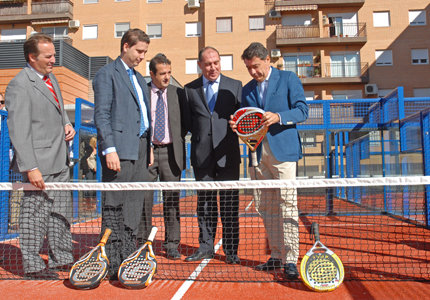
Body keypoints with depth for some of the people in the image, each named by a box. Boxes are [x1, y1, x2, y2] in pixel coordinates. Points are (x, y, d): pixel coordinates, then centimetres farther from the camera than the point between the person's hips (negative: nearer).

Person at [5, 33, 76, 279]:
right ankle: (33, 265, 18)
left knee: (62, 212, 16)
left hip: (60, 162, 9)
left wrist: (67, 125, 7)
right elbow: (19, 132, -17)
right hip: (39, 165, -9)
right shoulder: (19, 86, -13)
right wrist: (31, 168, -21)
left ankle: (61, 258, 30)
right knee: (36, 214, 2)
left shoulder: (51, 78, 14)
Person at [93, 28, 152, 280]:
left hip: (140, 148, 8)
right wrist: (109, 149, -18)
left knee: (136, 207, 11)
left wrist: (148, 147, 17)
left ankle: (129, 257, 21)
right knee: (115, 209, -3)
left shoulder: (139, 79, 23)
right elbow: (101, 114, -9)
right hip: (119, 149, -8)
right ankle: (113, 265, 5)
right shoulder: (107, 74, -1)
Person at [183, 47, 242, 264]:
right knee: (205, 203, 9)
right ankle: (206, 247, 21)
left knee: (230, 203, 2)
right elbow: (187, 122, 12)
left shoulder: (235, 86, 9)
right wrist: (200, 136, 0)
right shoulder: (190, 89, 11)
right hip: (202, 155, 1)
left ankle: (230, 250, 13)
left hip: (227, 154, -1)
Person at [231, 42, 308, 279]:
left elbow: (302, 110, -2)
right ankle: (276, 256, 19)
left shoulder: (288, 79, 5)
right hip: (258, 153, 5)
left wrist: (278, 117, -18)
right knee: (266, 208, 8)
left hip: (283, 151, -5)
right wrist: (237, 125, -1)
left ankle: (290, 259, 0)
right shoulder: (247, 89, 18)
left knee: (287, 205, -7)